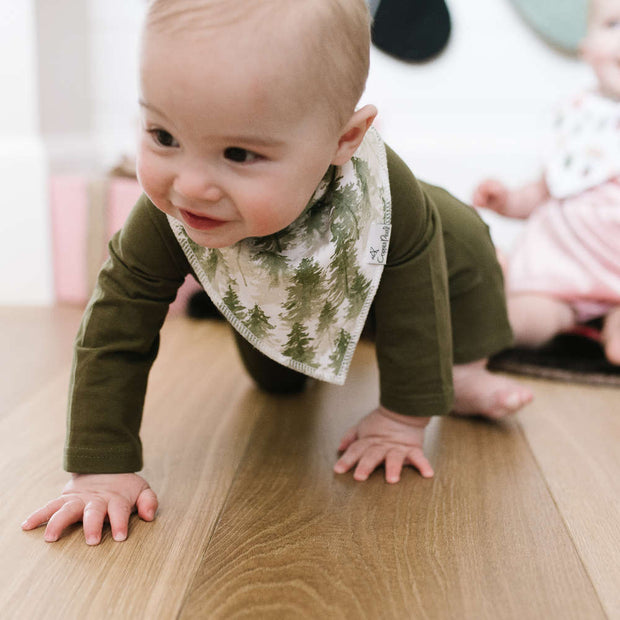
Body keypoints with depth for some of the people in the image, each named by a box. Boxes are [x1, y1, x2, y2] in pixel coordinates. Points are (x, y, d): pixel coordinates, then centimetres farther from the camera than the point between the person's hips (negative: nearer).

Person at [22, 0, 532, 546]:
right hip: (264, 299, 1)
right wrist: (102, 468, -40)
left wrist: (403, 419, -24)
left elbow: (413, 301, -31)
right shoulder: (163, 219, -44)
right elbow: (115, 334, -35)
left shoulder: (382, 195, -47)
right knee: (276, 382, 23)